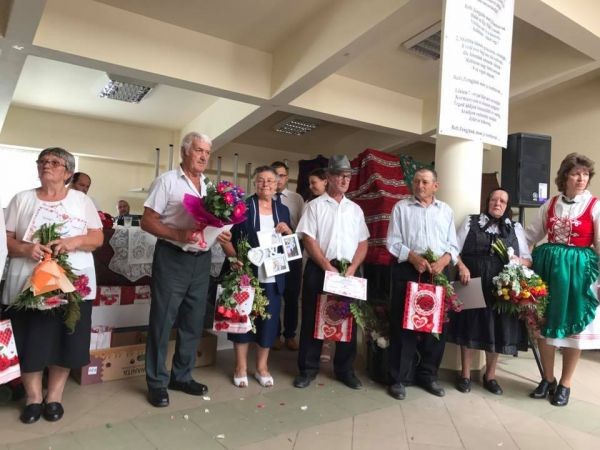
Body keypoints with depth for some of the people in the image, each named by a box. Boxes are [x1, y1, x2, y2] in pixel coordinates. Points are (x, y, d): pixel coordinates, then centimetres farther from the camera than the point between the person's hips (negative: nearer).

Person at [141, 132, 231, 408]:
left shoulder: (210, 186, 13)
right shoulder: (167, 181, -4)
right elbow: (147, 221, -8)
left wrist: (221, 235, -5)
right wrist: (179, 235, -21)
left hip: (201, 259, 6)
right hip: (172, 258, -5)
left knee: (194, 322, 12)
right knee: (162, 321, 2)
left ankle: (182, 376, 27)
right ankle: (156, 382, 17)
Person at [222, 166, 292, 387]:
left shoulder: (283, 210, 11)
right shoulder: (243, 206, -2)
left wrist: (288, 231, -5)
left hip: (273, 277, 4)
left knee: (269, 320, 9)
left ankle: (262, 367, 26)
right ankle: (241, 367, 22)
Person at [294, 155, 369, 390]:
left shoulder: (355, 209, 12)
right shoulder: (315, 205, 1)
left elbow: (363, 243, 9)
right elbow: (309, 240, -7)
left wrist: (352, 268, -6)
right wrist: (328, 267, -13)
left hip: (348, 271, 4)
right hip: (319, 269, -3)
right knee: (313, 318, 4)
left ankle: (345, 369, 23)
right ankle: (308, 369, 18)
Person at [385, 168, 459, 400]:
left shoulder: (446, 210, 14)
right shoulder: (401, 207, 6)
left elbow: (453, 245, 9)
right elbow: (393, 242, -1)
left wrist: (443, 260, -11)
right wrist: (414, 257, -16)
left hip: (438, 273, 3)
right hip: (407, 270, -3)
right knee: (403, 324, 0)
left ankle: (428, 375, 25)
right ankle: (399, 378, 11)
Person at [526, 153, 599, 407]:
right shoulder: (550, 205, 6)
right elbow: (531, 235, 11)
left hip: (579, 269, -3)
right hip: (548, 266, 3)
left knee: (574, 325, 7)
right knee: (545, 323, 8)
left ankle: (565, 383, 23)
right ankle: (547, 379, 26)